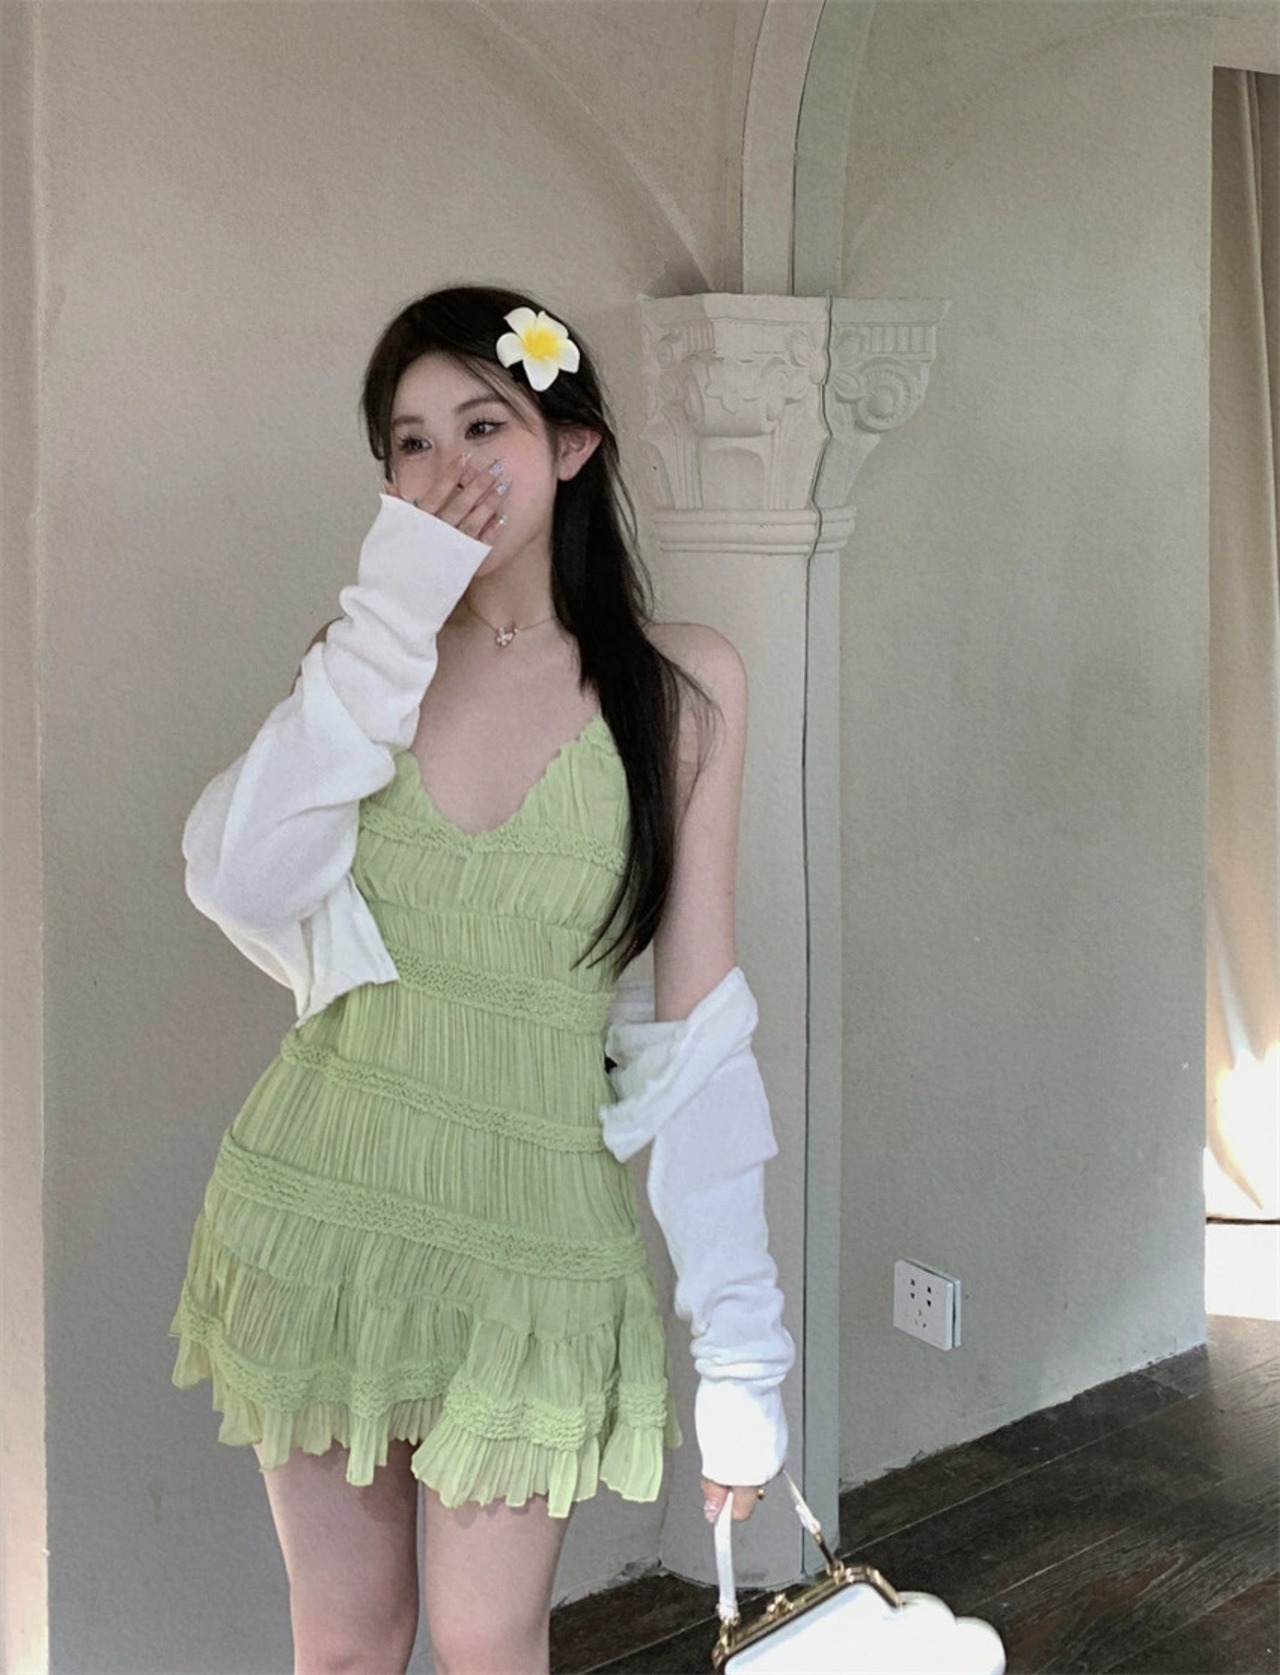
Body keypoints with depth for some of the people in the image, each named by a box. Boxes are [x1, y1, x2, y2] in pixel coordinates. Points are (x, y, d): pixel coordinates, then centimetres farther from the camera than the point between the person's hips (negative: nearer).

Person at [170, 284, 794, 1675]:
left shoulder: (683, 685, -4)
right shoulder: (370, 651, 4)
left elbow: (699, 1024, -5)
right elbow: (237, 880, -14)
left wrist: (740, 1343, -9)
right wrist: (394, 615, -15)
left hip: (535, 1217, -2)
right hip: (323, 1195, 3)